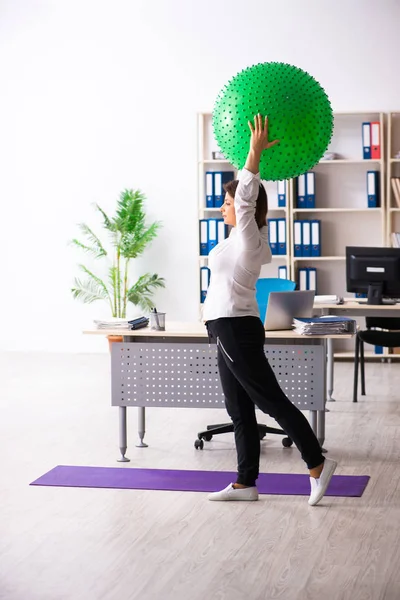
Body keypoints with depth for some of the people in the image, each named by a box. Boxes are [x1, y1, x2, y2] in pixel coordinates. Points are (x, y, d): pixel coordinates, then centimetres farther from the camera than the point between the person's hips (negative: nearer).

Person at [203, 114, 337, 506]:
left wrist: (256, 151, -21)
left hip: (235, 329, -10)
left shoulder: (247, 237, -10)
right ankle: (245, 484, 12)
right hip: (233, 330, 10)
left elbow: (246, 196, -21)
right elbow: (249, 198, 23)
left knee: (270, 400, -6)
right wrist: (256, 152, 19)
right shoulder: (248, 237, 13)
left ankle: (317, 465, -2)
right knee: (240, 411, 9)